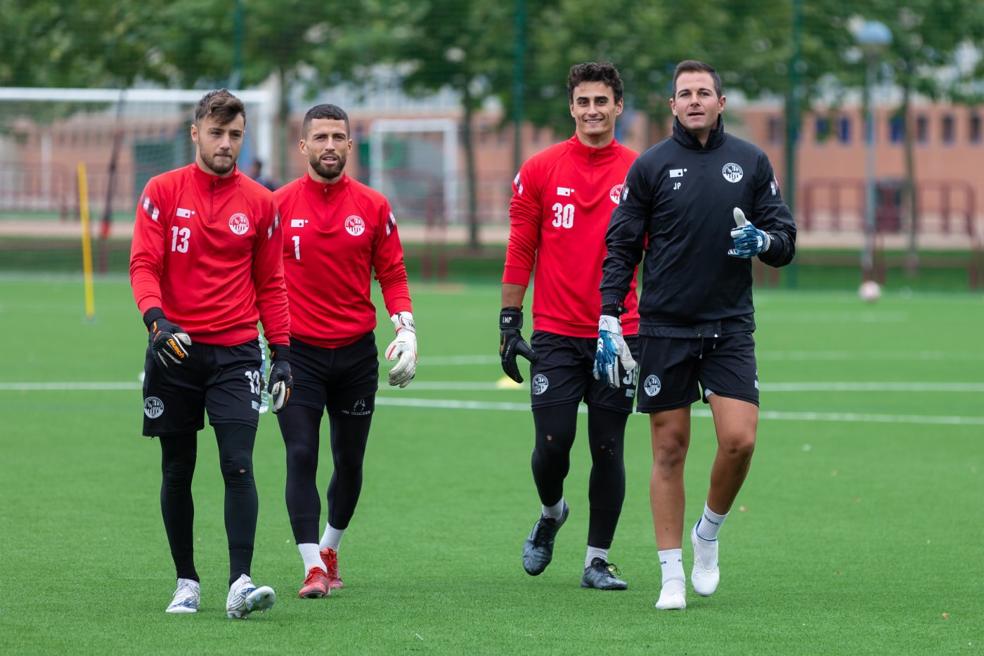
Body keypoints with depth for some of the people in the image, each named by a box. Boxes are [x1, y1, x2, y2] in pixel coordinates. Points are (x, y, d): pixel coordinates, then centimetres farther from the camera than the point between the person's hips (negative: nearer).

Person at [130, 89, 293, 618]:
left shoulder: (259, 202, 6)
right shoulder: (162, 192, 1)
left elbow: (270, 283, 11)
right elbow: (143, 265, -5)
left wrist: (282, 351, 5)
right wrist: (155, 318, -24)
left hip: (235, 354, 0)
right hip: (175, 351, 0)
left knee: (238, 466, -13)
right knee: (177, 472, 6)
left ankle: (240, 584, -19)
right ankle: (186, 583, 18)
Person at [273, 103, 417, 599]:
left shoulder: (373, 207, 3)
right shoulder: (278, 205, -1)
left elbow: (392, 275, 7)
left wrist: (406, 328, -5)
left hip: (356, 353, 2)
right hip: (297, 352, -2)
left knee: (349, 461, 11)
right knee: (301, 456, -12)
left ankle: (330, 548, 32)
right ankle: (313, 567, -13)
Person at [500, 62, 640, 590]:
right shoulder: (540, 170, 2)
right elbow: (520, 251, 5)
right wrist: (509, 323, 2)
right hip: (555, 334, 0)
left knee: (608, 449, 1)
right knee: (552, 443, -4)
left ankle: (598, 560, 12)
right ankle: (550, 514, 28)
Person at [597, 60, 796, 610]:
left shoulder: (751, 162, 6)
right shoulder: (650, 166, 2)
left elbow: (786, 242, 9)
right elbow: (621, 248, 4)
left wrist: (764, 240, -14)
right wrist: (609, 322, -4)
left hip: (731, 326, 1)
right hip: (665, 328, -1)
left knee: (739, 440, -12)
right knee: (670, 448, 1)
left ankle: (709, 532, 15)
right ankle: (673, 575, 8)